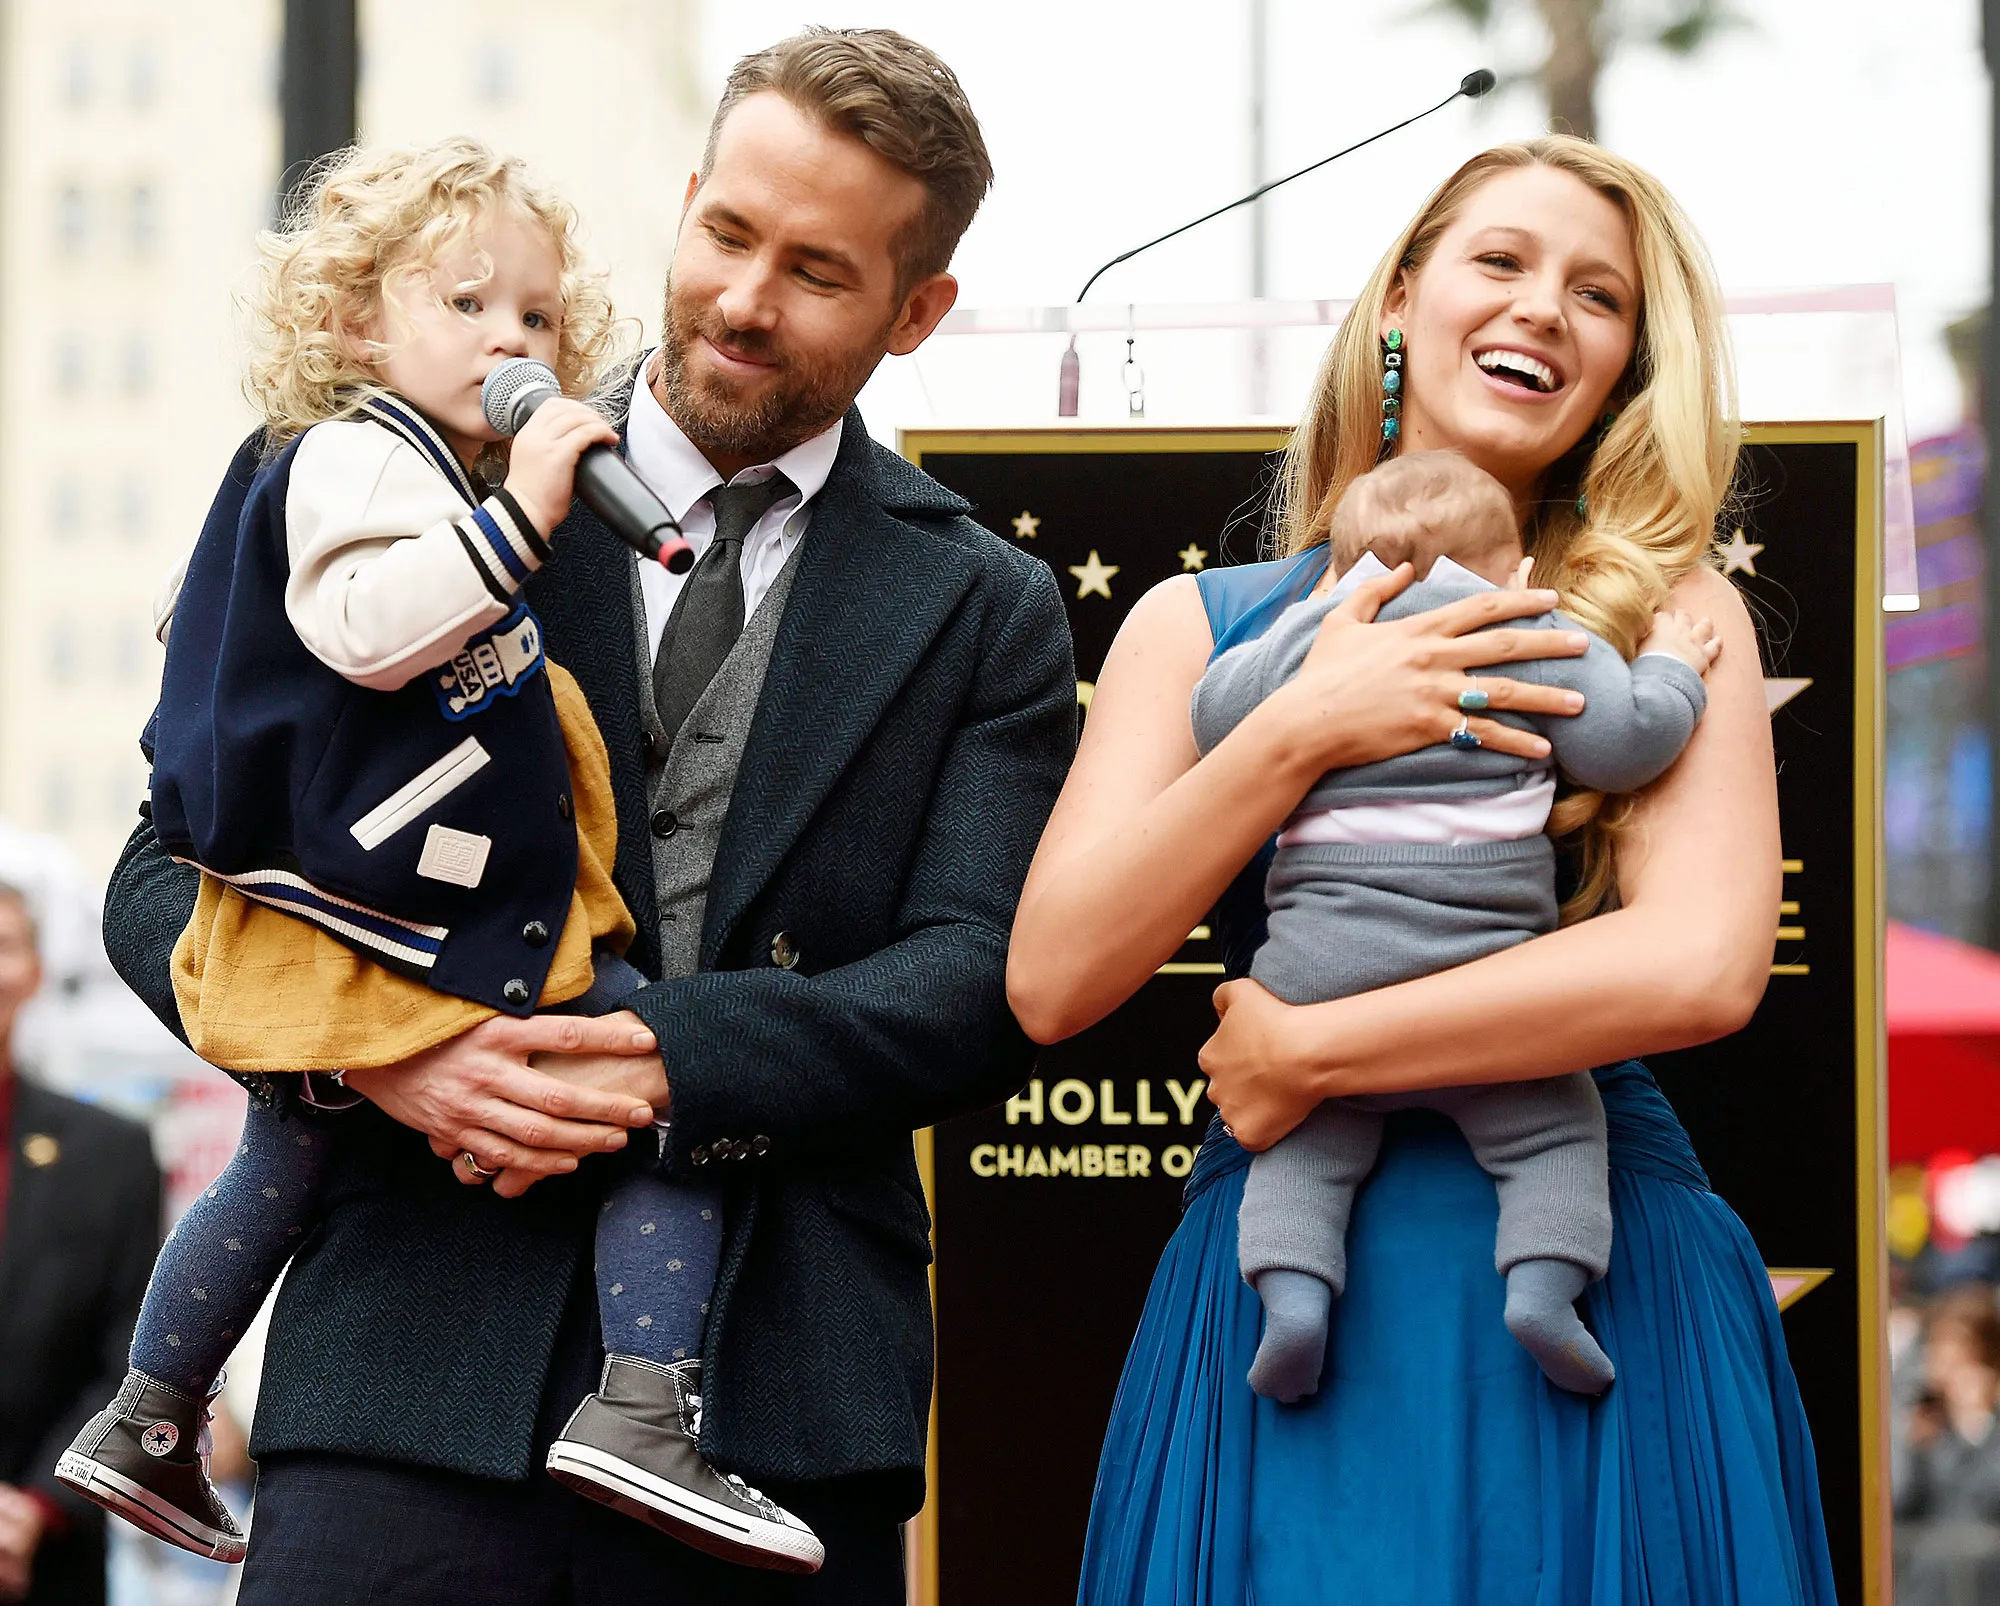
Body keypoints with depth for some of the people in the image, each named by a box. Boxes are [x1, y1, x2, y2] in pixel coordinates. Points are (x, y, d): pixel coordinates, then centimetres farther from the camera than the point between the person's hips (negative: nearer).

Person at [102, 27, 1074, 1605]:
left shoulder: (986, 613, 10)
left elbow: (989, 986, -1)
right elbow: (168, 881, 7)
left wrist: (671, 1059, -16)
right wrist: (374, 1047, -13)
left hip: (779, 1399, 0)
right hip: (419, 1360, 0)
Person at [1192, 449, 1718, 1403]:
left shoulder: (1308, 633, 12)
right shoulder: (1538, 639, 8)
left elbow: (1214, 720, 14)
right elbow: (1624, 742, 2)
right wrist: (1671, 672, 22)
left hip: (1320, 957, 1)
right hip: (1482, 965, -1)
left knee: (1307, 1136, 15)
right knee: (1554, 1126, 12)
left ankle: (1292, 1284, -12)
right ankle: (1544, 1278, -13)